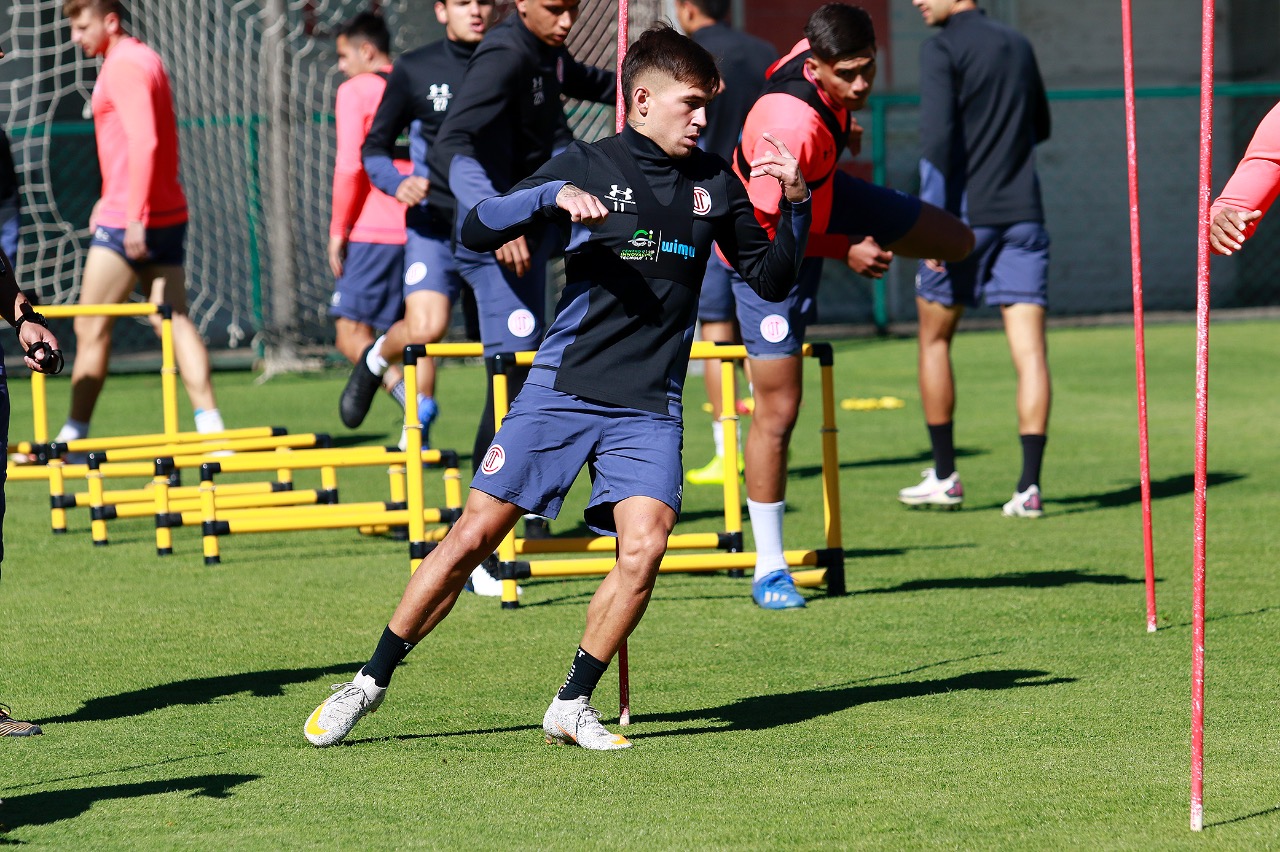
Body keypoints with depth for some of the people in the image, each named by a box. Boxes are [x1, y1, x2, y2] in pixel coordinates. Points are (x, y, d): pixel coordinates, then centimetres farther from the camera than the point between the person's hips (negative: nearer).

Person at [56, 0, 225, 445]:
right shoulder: (144, 58, 17)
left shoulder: (124, 66, -13)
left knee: (91, 327, -2)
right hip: (167, 215, 9)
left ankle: (75, 433, 1)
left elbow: (143, 143, -23)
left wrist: (134, 216, -26)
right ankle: (210, 424, -6)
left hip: (126, 223, -9)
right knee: (174, 322, 3)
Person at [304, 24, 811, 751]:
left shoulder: (713, 182, 8)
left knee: (645, 547, -18)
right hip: (562, 389, -2)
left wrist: (797, 204, -1)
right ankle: (372, 682, 8)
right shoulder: (589, 166, -1)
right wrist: (554, 195, -22)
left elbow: (771, 281, 15)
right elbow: (477, 231, -6)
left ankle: (573, 705, -2)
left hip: (650, 406, 2)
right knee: (474, 534, -4)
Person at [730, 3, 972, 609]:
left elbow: (779, 79, 8)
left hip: (822, 195, 8)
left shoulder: (813, 58, -19)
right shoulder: (793, 128, -42)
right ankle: (769, 572, 5)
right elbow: (763, 228, -32)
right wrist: (845, 252, -22)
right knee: (778, 409, -7)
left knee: (957, 240, 18)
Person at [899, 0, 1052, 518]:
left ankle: (944, 477, 17)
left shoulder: (942, 49, -7)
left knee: (934, 338, 13)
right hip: (1022, 213, 5)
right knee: (1029, 348, -2)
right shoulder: (1018, 46, 13)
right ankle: (1029, 486, -10)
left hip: (966, 212, -5)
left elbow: (938, 134, -18)